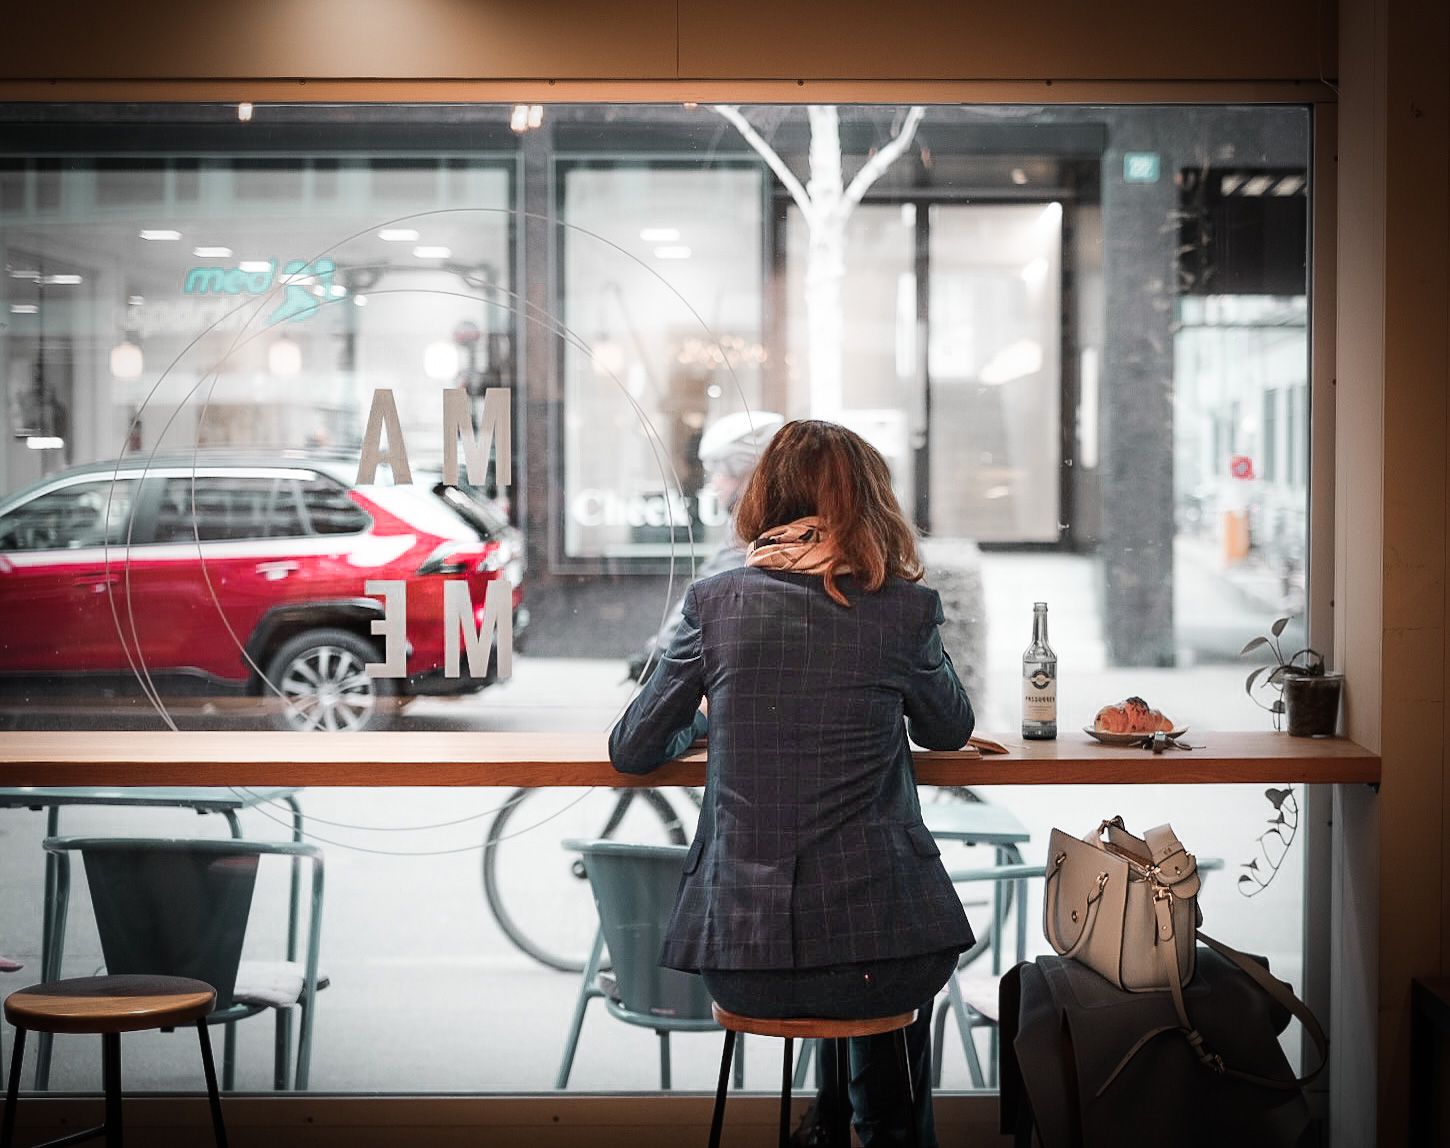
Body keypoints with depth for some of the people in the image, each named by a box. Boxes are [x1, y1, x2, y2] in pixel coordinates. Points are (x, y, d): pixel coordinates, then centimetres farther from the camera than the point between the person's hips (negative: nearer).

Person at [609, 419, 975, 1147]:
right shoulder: (904, 609, -3)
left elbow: (632, 751, 8)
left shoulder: (715, 603, -2)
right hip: (877, 959, -1)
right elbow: (950, 731, 15)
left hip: (739, 963, 2)